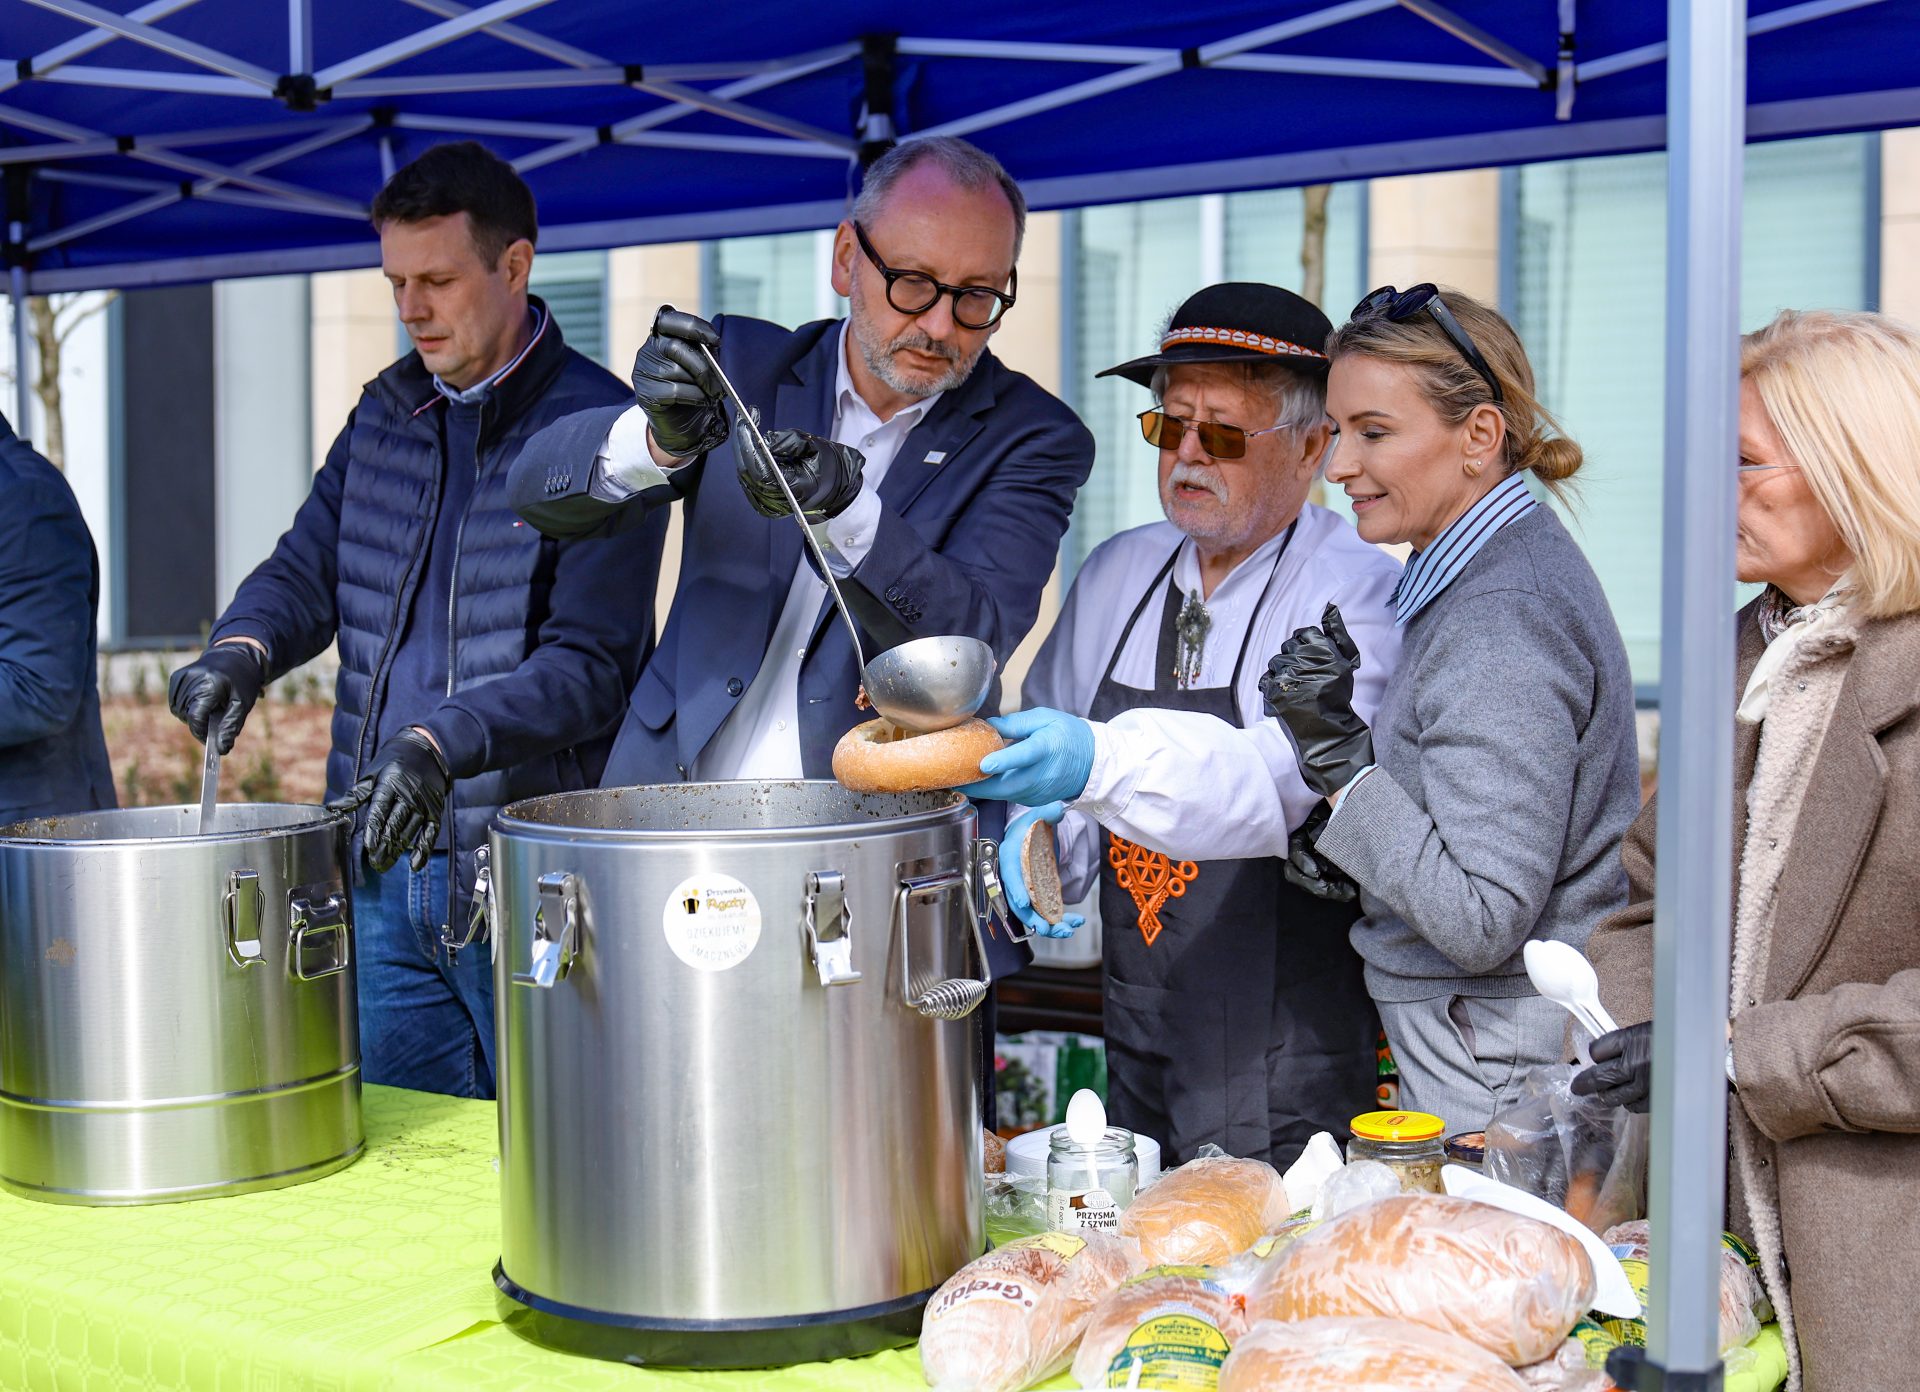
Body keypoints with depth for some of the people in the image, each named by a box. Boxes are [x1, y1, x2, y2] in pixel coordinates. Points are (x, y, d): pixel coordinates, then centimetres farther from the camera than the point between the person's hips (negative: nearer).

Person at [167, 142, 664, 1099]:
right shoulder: (387, 412, 11)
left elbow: (589, 664, -16)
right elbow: (306, 570, 15)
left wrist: (441, 744, -29)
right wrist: (243, 648, -8)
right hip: (382, 873, 6)